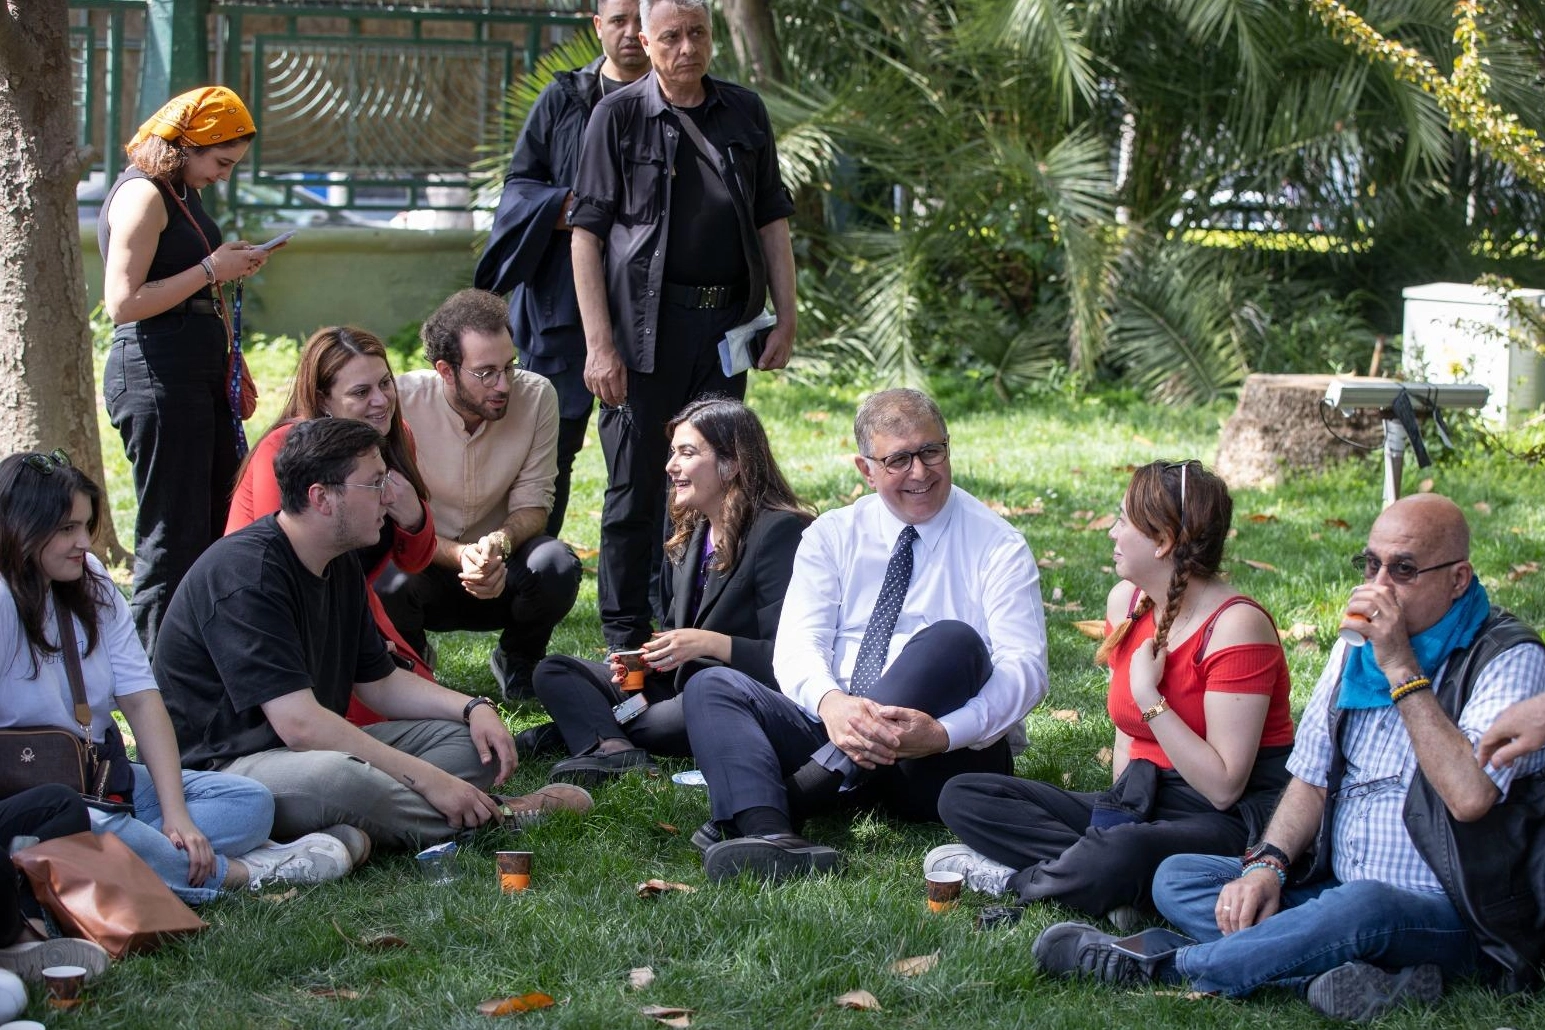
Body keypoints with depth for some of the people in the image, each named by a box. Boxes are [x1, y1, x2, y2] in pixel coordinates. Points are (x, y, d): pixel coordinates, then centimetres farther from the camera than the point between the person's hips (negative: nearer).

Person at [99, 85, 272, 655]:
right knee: (172, 538, -6)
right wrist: (211, 270, -16)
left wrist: (226, 263, 13)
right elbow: (123, 303, -21)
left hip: (198, 374, 10)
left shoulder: (179, 192, 16)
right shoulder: (142, 195, -14)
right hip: (157, 378, -10)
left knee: (220, 523, 12)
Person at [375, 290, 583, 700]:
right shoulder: (401, 402, -21)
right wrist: (460, 556, -35)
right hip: (422, 564, -2)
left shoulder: (536, 396, -14)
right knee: (388, 584, -36)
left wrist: (500, 543, -31)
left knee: (557, 565, -30)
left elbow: (532, 505, -8)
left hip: (499, 564, 2)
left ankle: (517, 662, 5)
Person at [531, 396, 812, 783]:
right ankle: (612, 750, -32)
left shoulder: (780, 532, -12)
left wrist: (711, 643, -27)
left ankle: (591, 731, -13)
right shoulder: (691, 534, 15)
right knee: (554, 671, 0)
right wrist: (645, 659, 0)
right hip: (678, 687, 9)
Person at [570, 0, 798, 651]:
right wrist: (599, 344, -10)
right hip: (646, 325, -4)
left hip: (726, 323, 4)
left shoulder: (745, 112, 11)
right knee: (635, 486, 0)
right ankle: (626, 641, 7)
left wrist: (786, 317, 8)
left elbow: (772, 220, 16)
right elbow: (587, 232, -3)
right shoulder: (619, 116, 0)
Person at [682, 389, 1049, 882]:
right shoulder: (831, 536, 13)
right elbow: (797, 644, 0)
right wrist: (830, 704, -25)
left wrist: (943, 733, -28)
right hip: (833, 729, 3)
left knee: (954, 640, -30)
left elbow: (1025, 666, -8)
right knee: (712, 686, -18)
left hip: (942, 763, -3)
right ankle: (769, 834, -46)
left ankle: (810, 786, -34)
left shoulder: (996, 545, 4)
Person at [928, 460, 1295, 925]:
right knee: (962, 796, -2)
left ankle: (1021, 878, -10)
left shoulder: (1236, 626, -17)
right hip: (1143, 802, 9)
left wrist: (1148, 695, -22)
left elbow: (1223, 787, -21)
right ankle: (1099, 870, -21)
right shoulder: (1126, 602, 7)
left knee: (1122, 854, -42)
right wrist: (1121, 806, -3)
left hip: (1231, 822, -8)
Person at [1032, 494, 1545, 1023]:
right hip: (1332, 889, 8)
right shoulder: (1356, 647, 14)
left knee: (1362, 906, -40)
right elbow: (1311, 777, 15)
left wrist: (1402, 669, -23)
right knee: (1177, 876, -10)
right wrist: (1266, 865, -4)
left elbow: (1469, 796, -26)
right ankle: (1371, 977, -31)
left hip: (1445, 917, -8)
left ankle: (1159, 968, -25)